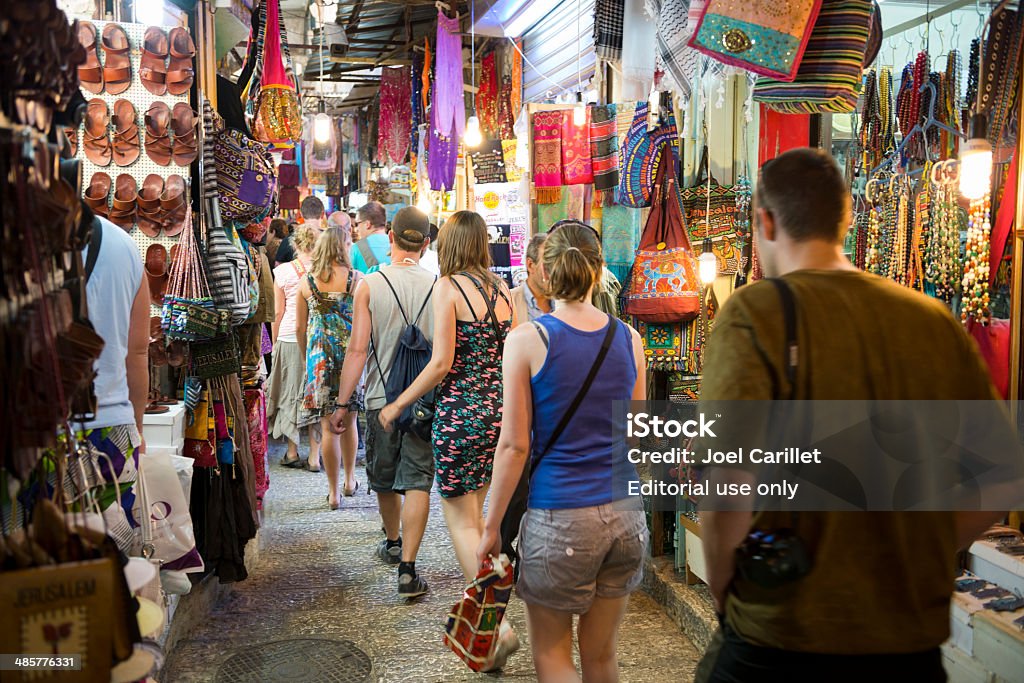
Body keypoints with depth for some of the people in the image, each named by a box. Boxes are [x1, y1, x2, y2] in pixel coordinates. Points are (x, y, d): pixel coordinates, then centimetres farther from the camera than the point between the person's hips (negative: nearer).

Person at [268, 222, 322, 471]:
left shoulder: (283, 271, -1)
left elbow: (278, 312, 3)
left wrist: (275, 342, 12)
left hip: (289, 337, 1)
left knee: (291, 393, 11)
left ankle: (292, 453, 17)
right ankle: (314, 456, 5)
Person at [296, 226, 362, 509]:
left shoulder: (306, 281, 1)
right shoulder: (357, 279, -5)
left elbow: (300, 328, 6)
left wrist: (307, 356, 20)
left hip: (320, 355, 0)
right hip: (351, 353, 0)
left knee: (328, 426, 3)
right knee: (349, 420, 17)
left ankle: (333, 492, 8)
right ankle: (350, 480, 29)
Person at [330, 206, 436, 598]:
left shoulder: (370, 285, -7)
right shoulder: (438, 287, -3)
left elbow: (358, 350, -9)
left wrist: (342, 404, -2)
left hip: (382, 398, 0)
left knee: (384, 479, 19)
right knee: (417, 482, 1)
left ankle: (393, 543, 40)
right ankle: (407, 568, -5)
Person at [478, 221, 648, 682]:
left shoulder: (527, 340, -10)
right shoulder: (629, 339, 2)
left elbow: (514, 446, -9)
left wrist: (492, 527, 0)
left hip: (558, 518, -4)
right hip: (624, 513, 5)